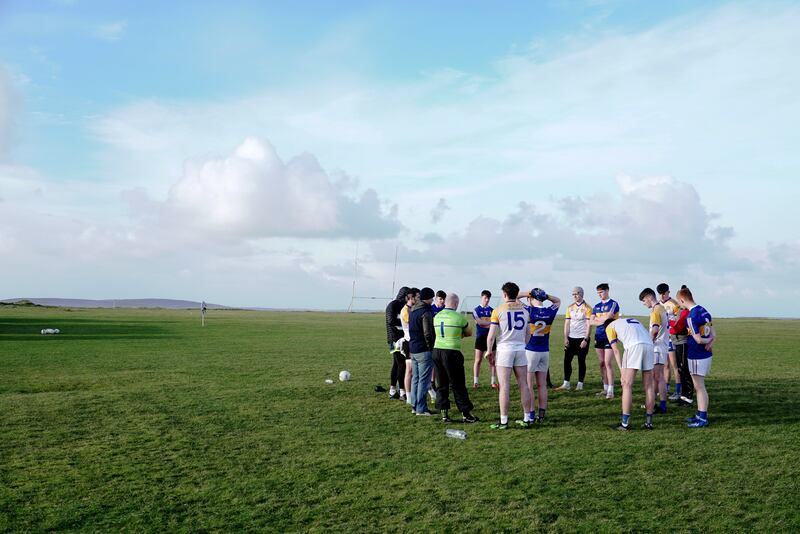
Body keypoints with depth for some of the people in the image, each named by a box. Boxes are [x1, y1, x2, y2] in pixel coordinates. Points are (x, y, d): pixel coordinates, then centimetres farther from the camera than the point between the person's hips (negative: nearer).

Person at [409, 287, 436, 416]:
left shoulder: (412, 310, 12)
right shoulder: (426, 312, -16)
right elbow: (428, 334, -18)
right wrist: (431, 347, -7)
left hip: (413, 349, 9)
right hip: (424, 351, -9)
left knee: (415, 379, 14)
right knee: (424, 380, -4)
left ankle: (415, 406, 19)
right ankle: (421, 409, -2)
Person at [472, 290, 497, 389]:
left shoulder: (492, 310, 9)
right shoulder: (476, 310, 3)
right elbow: (479, 322, -11)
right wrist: (490, 323, -13)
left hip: (491, 337, 2)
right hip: (480, 337, -2)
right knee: (478, 360, -1)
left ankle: (494, 382, 9)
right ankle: (475, 382, 5)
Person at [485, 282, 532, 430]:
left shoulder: (498, 310, -5)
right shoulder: (524, 310, 9)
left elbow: (491, 334, -7)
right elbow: (528, 333, 14)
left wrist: (489, 351, 4)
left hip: (504, 349, -4)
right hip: (520, 349, 4)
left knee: (504, 386, -4)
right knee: (523, 385, 9)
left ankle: (503, 421, -2)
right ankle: (527, 419, 14)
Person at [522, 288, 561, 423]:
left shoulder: (529, 310, -13)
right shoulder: (550, 312, -1)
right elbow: (558, 301, 21)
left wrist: (526, 294, -3)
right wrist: (545, 295, 7)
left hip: (530, 351, -4)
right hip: (545, 351, 4)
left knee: (529, 385, 1)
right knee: (542, 385, 10)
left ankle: (531, 415, 2)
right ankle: (541, 414, 13)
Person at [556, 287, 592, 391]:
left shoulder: (587, 308, -4)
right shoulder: (570, 307, 10)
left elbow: (589, 325, -8)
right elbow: (567, 323, 9)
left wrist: (586, 340, -14)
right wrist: (565, 338, 1)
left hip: (582, 338, -4)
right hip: (571, 338, 4)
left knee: (581, 361, 3)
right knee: (567, 360, 1)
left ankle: (580, 384, 11)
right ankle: (566, 384, 6)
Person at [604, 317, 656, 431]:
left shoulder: (609, 327, 22)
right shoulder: (634, 321, 38)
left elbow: (616, 351, 9)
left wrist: (622, 371, 4)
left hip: (634, 346, -5)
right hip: (649, 345, 5)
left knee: (627, 385, -1)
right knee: (648, 386, 11)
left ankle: (625, 423, -2)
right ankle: (649, 422, 16)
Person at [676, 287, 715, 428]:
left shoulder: (691, 317, -22)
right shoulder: (703, 311, 7)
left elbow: (698, 339, -20)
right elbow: (713, 334, 9)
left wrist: (709, 341, -2)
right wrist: (711, 342, -7)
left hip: (697, 356, -9)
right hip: (706, 354, 9)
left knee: (699, 387, -1)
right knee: (698, 386, 18)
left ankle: (703, 419, 5)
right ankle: (700, 414, 27)